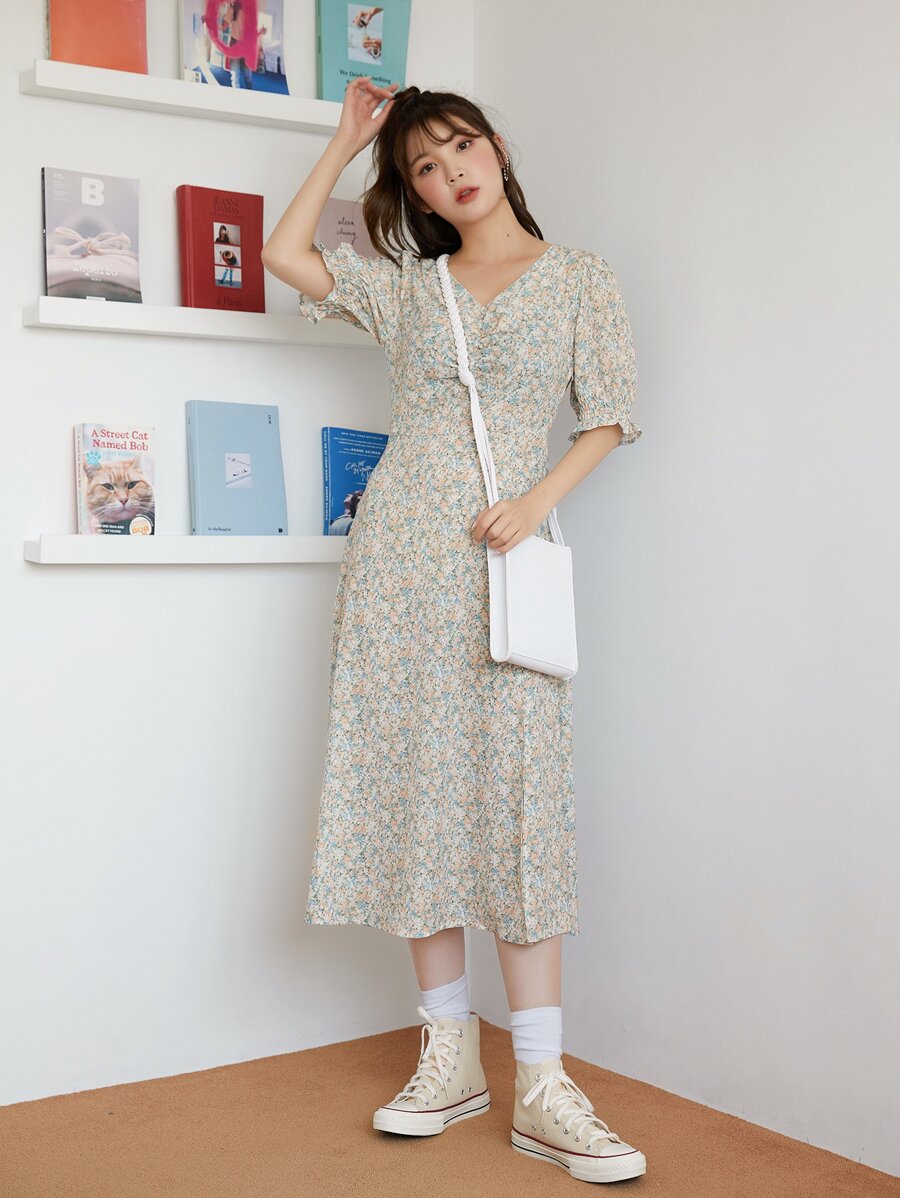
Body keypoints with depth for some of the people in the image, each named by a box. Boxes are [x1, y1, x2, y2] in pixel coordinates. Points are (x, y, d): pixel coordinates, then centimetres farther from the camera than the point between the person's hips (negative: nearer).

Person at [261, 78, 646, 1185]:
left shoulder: (580, 279, 9)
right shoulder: (407, 283, 16)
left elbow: (606, 420, 5)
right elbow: (286, 254, 14)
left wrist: (535, 504, -10)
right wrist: (345, 141, 17)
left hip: (500, 552, -3)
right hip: (399, 549, 3)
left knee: (516, 793, -10)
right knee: (416, 784, 0)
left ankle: (541, 1089, -6)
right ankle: (450, 1053, 10)